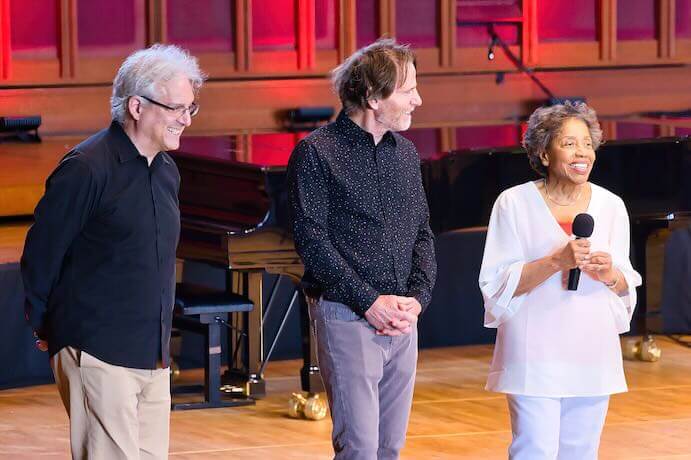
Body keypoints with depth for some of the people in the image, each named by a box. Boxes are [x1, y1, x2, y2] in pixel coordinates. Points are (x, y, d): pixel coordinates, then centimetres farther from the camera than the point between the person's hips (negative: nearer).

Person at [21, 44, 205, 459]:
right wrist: (44, 327, 2)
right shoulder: (87, 169, -13)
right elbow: (41, 254, -8)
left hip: (153, 356, 8)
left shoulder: (166, 172, 13)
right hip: (98, 350, -8)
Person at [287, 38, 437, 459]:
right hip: (347, 317, -6)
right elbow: (312, 239, -10)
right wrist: (369, 302, -15)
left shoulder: (406, 153, 13)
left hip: (402, 322, 6)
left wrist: (417, 298, -2)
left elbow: (422, 234, 15)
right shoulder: (317, 152, -6)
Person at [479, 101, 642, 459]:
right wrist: (556, 261, -20)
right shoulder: (515, 204, -3)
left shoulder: (611, 205, 8)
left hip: (593, 353, 4)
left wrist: (610, 276, -10)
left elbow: (627, 287, 14)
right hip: (535, 354, -4)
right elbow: (496, 283, -7)